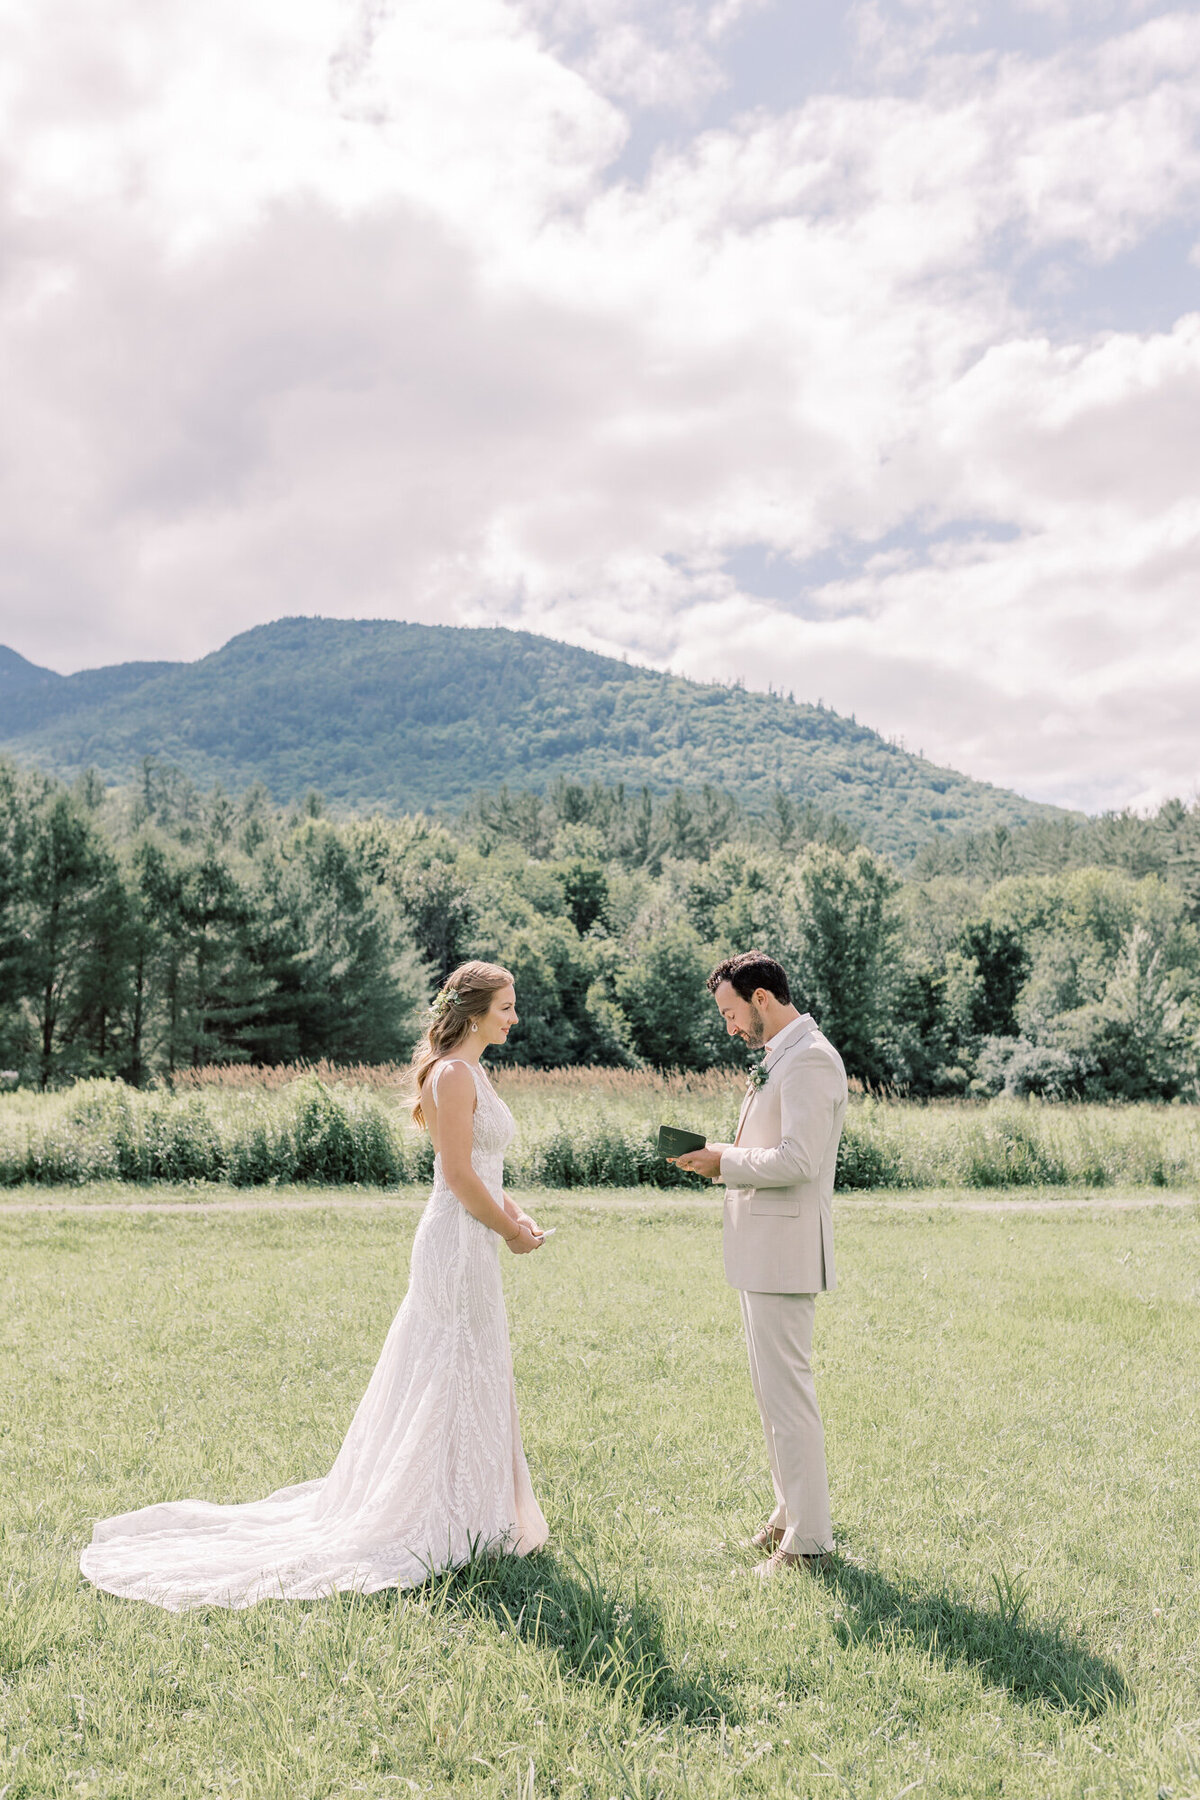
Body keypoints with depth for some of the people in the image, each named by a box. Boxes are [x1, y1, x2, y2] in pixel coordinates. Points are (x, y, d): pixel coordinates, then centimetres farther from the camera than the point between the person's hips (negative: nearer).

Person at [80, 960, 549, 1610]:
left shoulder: (469, 1073, 14)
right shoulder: (452, 1074, -17)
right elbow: (459, 1175, -20)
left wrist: (515, 1215, 5)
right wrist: (511, 1233, -9)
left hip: (467, 1242, 10)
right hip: (460, 1244, -10)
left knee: (438, 1381, 17)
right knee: (456, 1380, -1)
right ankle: (446, 1526, 11)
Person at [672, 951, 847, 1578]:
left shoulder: (810, 1060, -16)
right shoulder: (781, 1059, 16)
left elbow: (799, 1160, -24)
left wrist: (726, 1163, -14)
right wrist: (726, 1158, 8)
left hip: (783, 1252, -11)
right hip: (760, 1250, 11)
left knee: (787, 1390, -5)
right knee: (772, 1386, 17)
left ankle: (809, 1538, 4)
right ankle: (791, 1512, 29)